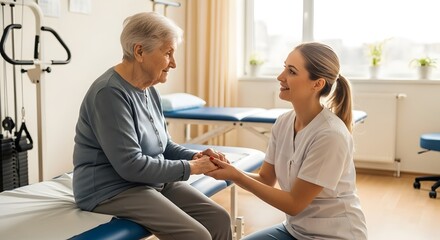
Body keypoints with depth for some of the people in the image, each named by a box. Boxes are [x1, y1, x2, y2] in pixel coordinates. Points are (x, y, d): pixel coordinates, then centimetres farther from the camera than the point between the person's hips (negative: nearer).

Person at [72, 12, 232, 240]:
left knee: (219, 218, -3)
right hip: (112, 190, -8)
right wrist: (189, 167, -18)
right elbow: (131, 165, -25)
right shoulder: (110, 93, -21)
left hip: (154, 182, 9)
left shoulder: (149, 90, 6)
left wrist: (195, 157, -6)